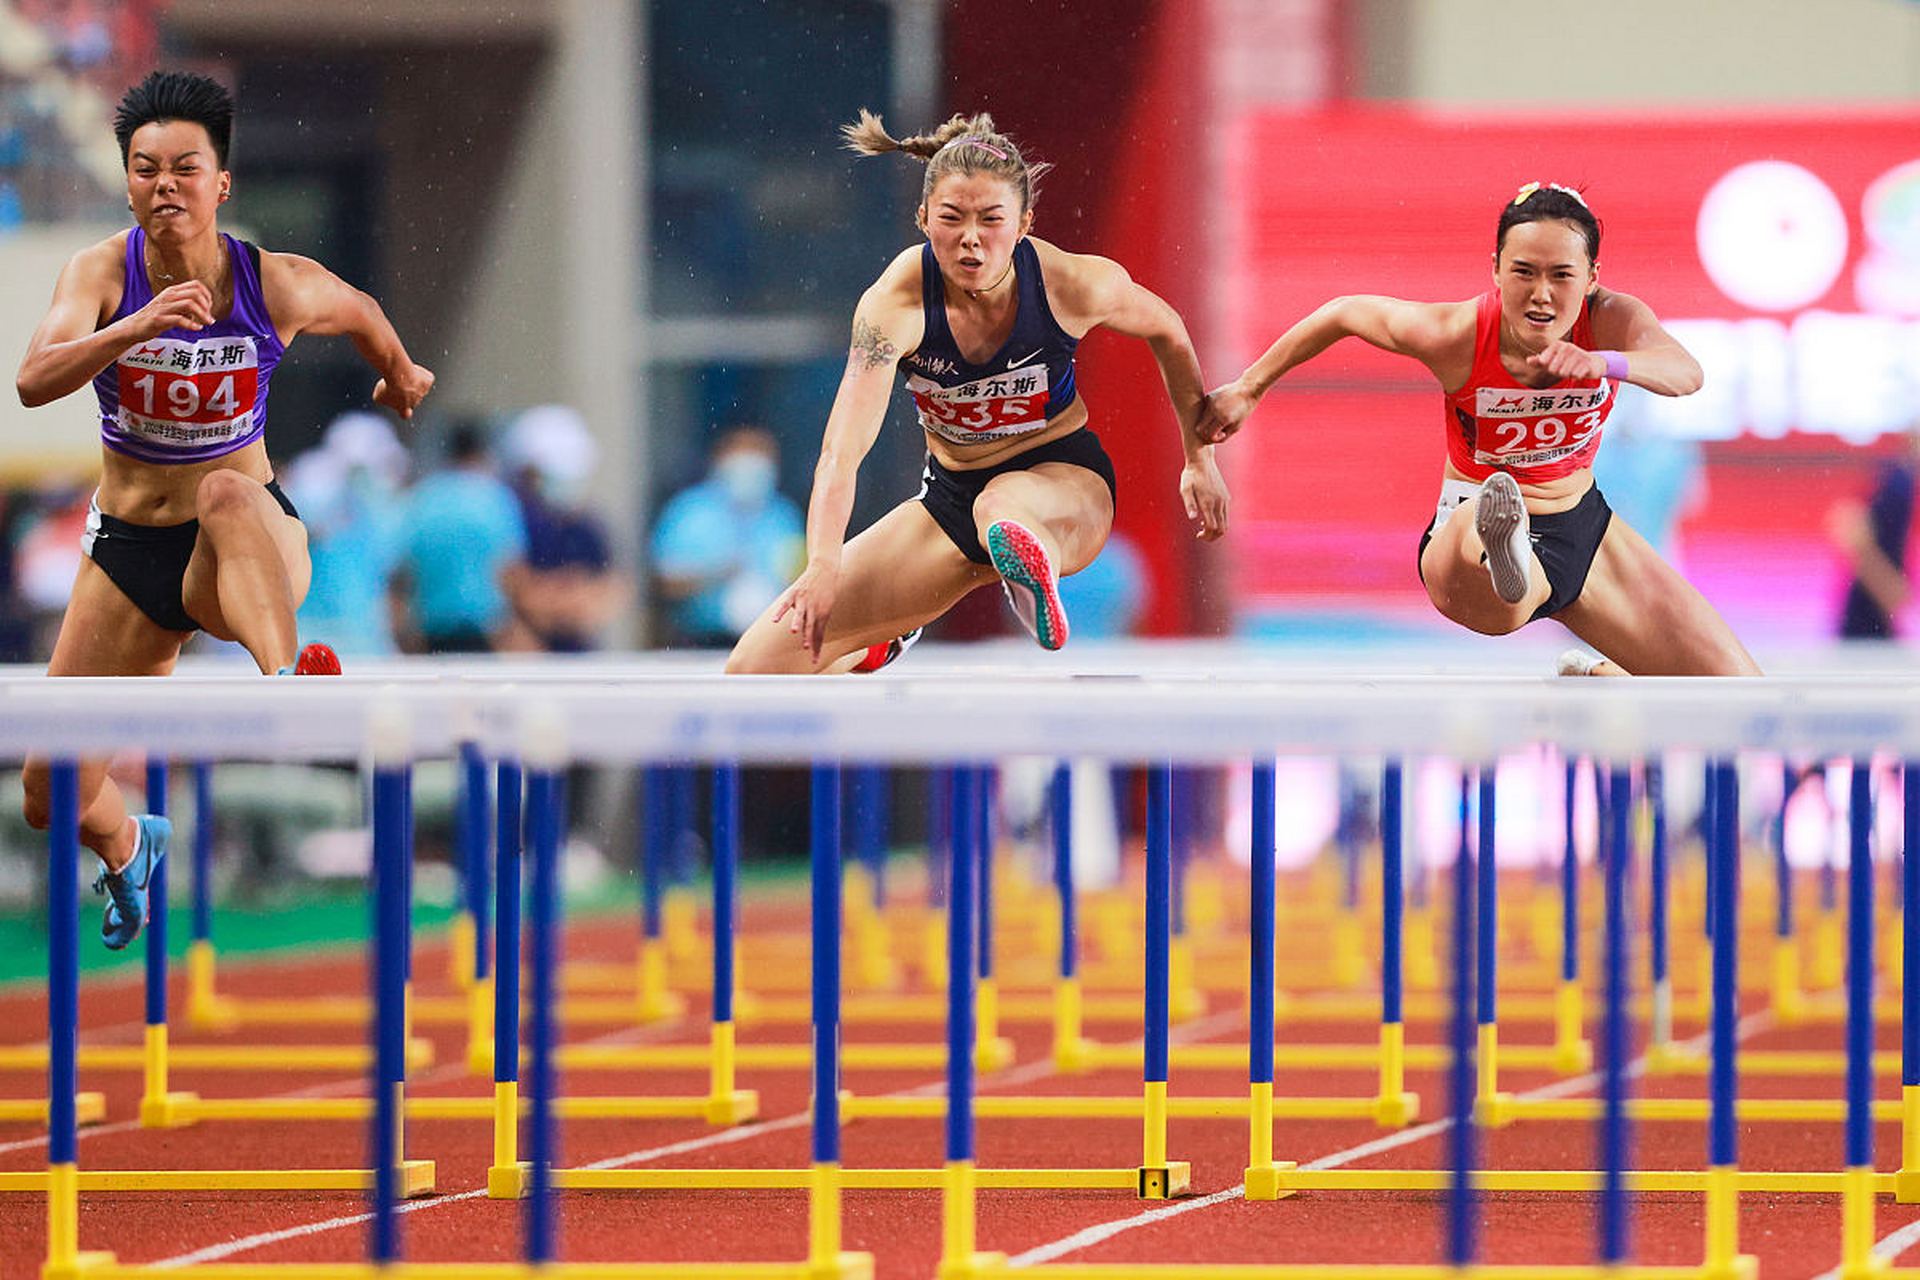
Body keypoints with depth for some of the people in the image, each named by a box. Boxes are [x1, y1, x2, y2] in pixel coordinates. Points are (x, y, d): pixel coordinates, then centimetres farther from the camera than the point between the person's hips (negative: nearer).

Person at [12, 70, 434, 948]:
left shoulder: (281, 287, -11)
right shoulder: (102, 274, -11)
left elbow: (361, 314, 14)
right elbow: (34, 382, -29)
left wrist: (399, 375, 33)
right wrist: (138, 327, -44)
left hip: (245, 551, -2)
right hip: (127, 550, 3)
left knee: (227, 493, -41)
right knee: (55, 800, 3)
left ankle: (286, 680, -67)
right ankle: (128, 848, 42)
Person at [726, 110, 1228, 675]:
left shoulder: (1075, 284, -21)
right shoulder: (892, 305, -24)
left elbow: (1167, 332, 3)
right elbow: (842, 451, -34)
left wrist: (1200, 460, 8)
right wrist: (824, 565, -51)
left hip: (1064, 478, -3)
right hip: (950, 493, 3)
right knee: (755, 668, -1)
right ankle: (880, 648, 28)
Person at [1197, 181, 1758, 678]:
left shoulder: (1612, 320, -19)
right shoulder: (1455, 336, -22)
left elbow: (1686, 374, -40)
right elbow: (1344, 313, -3)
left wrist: (1603, 362, -61)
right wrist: (1248, 389, 6)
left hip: (1584, 530, 5)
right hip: (1468, 528, -5)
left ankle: (1594, 680, 28)